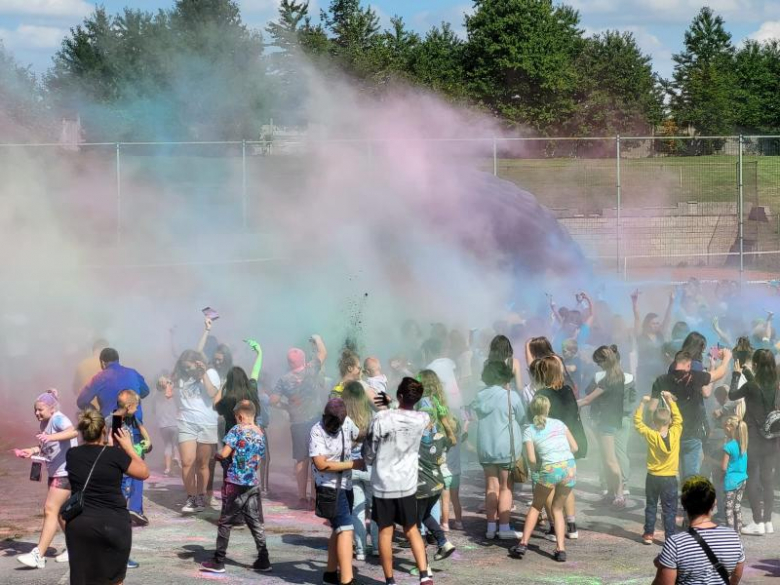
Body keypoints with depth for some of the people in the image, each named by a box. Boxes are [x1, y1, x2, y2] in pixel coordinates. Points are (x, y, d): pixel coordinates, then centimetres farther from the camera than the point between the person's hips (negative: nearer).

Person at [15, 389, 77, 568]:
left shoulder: (58, 419, -16)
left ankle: (38, 555, -19)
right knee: (59, 511, 16)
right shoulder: (46, 423, 11)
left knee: (50, 510, -15)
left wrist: (51, 437, -50)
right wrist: (32, 451, 5)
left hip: (65, 472, -10)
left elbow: (73, 432, -37)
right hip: (55, 472, 10)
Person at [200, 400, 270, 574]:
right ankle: (263, 560, 10)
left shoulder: (237, 430, -10)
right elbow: (259, 459, 13)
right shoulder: (261, 434, 8)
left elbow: (224, 454, -15)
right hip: (254, 484, 6)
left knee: (225, 523, 2)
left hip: (235, 483, -5)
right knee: (256, 522, 10)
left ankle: (218, 562, 4)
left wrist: (217, 455, 7)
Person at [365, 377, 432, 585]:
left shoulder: (382, 418, -16)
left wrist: (370, 461, 15)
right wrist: (391, 404, 29)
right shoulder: (422, 420, -6)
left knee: (385, 533, 6)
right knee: (412, 530, 13)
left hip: (383, 484, -3)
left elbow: (369, 452, -6)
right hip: (407, 484, 3)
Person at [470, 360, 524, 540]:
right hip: (507, 447, -4)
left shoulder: (480, 397, 1)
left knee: (491, 487, 9)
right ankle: (504, 527, 2)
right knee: (505, 487, 4)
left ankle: (491, 526, 9)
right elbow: (522, 419, 1)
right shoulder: (511, 396, -11)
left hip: (485, 447, 4)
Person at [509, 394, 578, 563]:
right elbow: (574, 447, 13)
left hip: (549, 469, -3)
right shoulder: (559, 424, 15)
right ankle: (560, 549, 6)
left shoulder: (529, 431, 6)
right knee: (557, 509, 18)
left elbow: (531, 459, -3)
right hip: (570, 468, 3)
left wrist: (535, 469, 17)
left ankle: (523, 543, 13)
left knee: (536, 506, 20)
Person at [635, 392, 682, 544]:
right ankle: (670, 537, 3)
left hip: (653, 478, 1)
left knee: (651, 506, 15)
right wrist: (670, 400, 10)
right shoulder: (675, 433, -12)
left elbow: (638, 421, -1)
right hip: (670, 479, -1)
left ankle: (648, 534, 19)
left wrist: (642, 403, 2)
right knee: (669, 509, 4)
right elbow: (678, 418, 5)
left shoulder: (651, 435, -13)